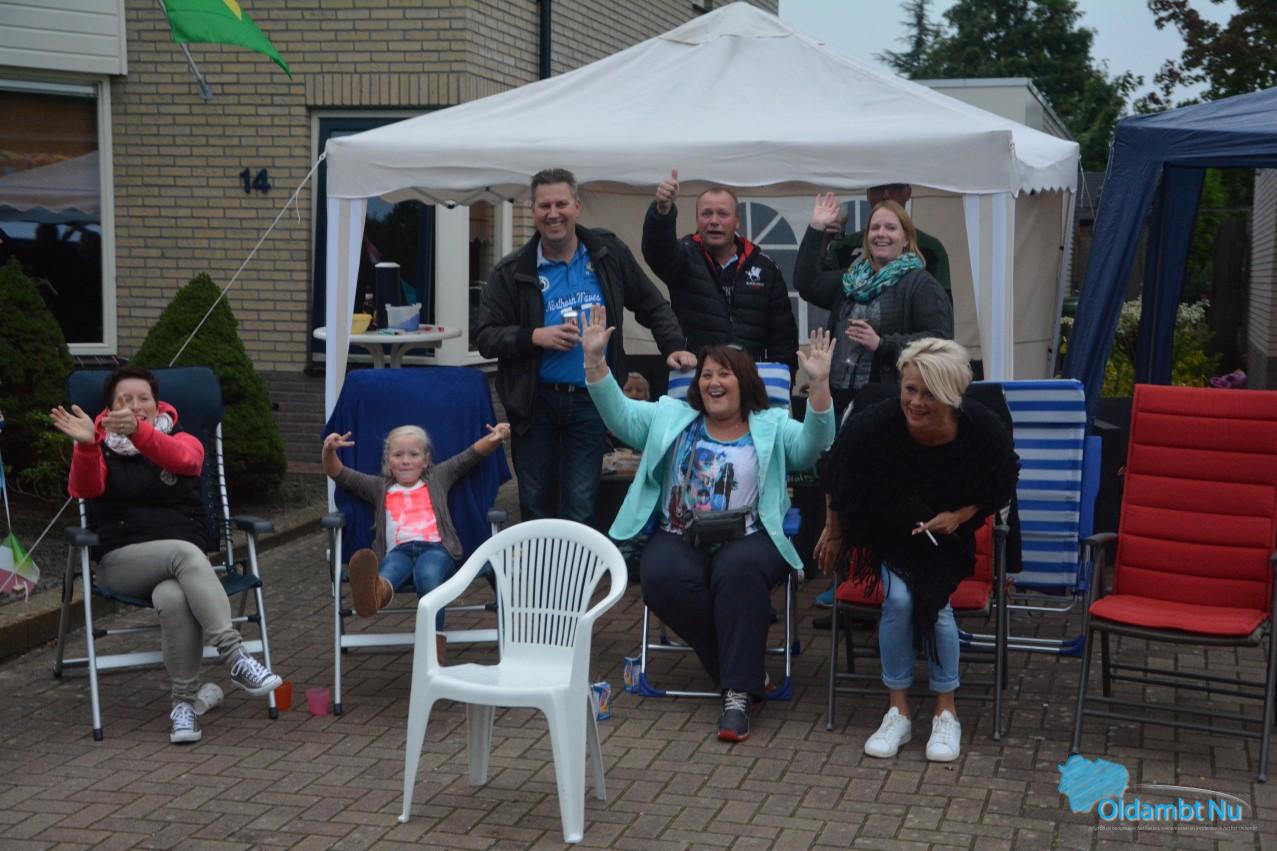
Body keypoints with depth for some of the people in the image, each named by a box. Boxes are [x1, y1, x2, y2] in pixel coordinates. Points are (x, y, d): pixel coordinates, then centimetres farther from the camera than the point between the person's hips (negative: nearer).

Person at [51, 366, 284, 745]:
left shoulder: (183, 440, 11)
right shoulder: (101, 450, 11)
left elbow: (179, 457, -17)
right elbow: (84, 489, -13)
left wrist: (137, 430, -37)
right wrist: (85, 445, -34)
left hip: (182, 563, 1)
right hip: (122, 561, -1)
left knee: (172, 599, -36)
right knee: (186, 552, -34)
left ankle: (186, 700, -24)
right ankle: (236, 658, -38)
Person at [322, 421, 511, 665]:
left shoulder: (438, 479, 31)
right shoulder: (379, 488, 32)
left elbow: (471, 456, 24)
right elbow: (340, 474, 24)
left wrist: (494, 439, 6)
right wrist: (329, 452, 4)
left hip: (436, 547, 0)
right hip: (398, 551, 0)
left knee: (428, 574, -38)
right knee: (391, 568, -38)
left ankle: (434, 640, -49)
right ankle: (378, 591, -74)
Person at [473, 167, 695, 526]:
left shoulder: (608, 253, 3)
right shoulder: (512, 272, -2)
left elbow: (652, 305, 12)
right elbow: (485, 336, -3)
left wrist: (673, 346, -2)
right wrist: (535, 337, -16)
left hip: (591, 399, 0)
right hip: (534, 402, 0)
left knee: (580, 507, -3)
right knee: (535, 505, 7)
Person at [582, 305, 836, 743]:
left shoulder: (772, 427, 13)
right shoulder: (671, 417, 20)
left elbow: (811, 445, -6)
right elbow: (620, 414, 9)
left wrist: (819, 384, -22)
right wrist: (595, 360, -5)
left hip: (748, 540, -2)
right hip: (679, 538, 2)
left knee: (739, 572, -36)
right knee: (664, 578, -32)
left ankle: (739, 693, -30)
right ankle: (743, 670, -15)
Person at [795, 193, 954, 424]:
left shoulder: (921, 284, -4)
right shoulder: (852, 279, 19)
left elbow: (939, 339, -14)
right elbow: (807, 283, 14)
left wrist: (882, 343, -21)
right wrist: (816, 229, 13)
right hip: (841, 399, 7)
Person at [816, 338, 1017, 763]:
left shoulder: (983, 429, -22)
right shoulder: (873, 425, -24)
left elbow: (999, 490, -2)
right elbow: (839, 483, -4)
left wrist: (958, 517, -18)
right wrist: (834, 532, 10)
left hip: (948, 537, 0)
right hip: (885, 533, 0)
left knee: (932, 600, -24)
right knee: (899, 598, -25)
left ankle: (946, 713, -4)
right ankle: (898, 712, -8)